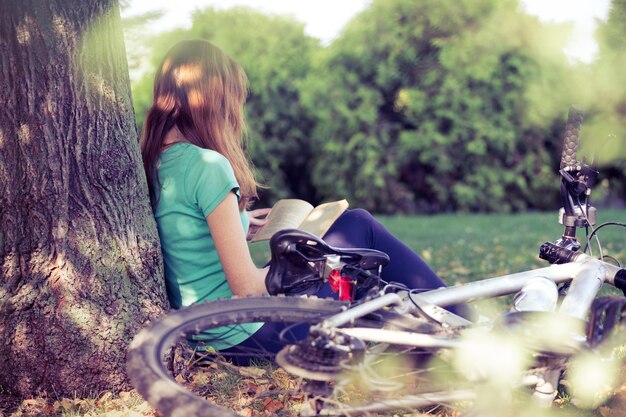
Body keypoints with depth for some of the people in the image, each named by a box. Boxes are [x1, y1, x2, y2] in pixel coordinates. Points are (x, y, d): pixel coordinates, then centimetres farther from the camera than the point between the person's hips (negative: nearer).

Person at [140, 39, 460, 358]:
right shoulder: (208, 165, -21)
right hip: (248, 332, -9)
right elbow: (247, 286, -22)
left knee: (356, 222, 17)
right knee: (360, 228, 4)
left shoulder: (152, 164, 4)